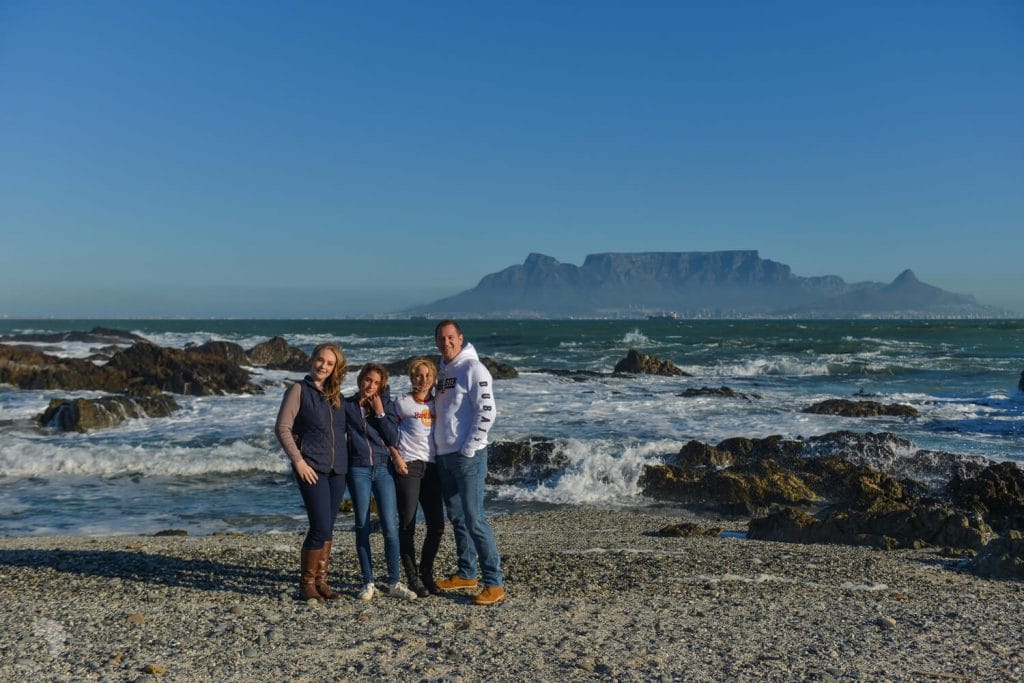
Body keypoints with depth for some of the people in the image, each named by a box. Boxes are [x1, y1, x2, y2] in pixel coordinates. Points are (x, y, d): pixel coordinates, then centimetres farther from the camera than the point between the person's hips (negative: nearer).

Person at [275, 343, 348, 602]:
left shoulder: (335, 394, 14)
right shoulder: (299, 390, -2)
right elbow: (282, 428, -6)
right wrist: (298, 461, -13)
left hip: (337, 469, 6)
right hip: (312, 469, -6)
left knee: (327, 529, 8)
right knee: (321, 527, -11)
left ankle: (320, 581, 17)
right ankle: (306, 584, 2)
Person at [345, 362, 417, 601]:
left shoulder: (384, 405, 7)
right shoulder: (347, 406, 4)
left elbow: (393, 438, -1)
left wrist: (380, 413, -7)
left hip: (383, 469, 1)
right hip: (358, 470, 0)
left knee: (390, 527, -6)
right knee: (362, 528, 3)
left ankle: (395, 583, 3)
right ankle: (368, 583, 12)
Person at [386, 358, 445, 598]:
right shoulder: (401, 403, 3)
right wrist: (397, 458, -9)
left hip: (432, 467, 4)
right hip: (408, 466, -4)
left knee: (437, 525, 4)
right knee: (407, 525, -2)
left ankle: (426, 573, 20)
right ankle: (413, 578, 7)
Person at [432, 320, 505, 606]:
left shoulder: (472, 368, -9)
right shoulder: (442, 371, 16)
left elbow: (486, 412, -17)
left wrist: (468, 449, -16)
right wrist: (437, 445, 15)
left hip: (468, 456, -8)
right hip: (443, 455, 8)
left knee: (474, 519, -11)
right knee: (456, 518, 14)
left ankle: (495, 583, -7)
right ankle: (466, 575, 25)